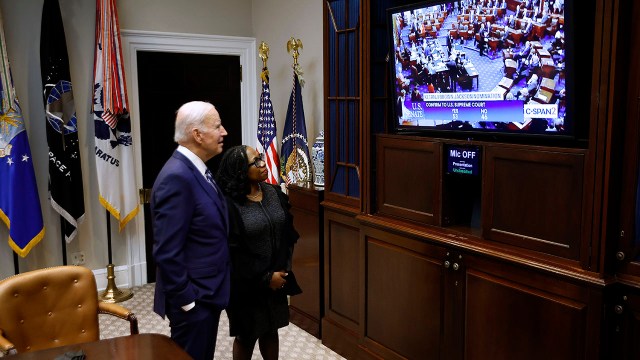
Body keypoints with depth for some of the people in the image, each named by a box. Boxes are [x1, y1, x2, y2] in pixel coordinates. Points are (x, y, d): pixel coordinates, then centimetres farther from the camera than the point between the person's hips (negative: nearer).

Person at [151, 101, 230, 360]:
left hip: (207, 293, 9)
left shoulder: (196, 170, 8)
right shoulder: (177, 177, -23)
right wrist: (187, 300, -19)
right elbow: (167, 252, -25)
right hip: (193, 299, -9)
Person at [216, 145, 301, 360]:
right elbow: (232, 252, -18)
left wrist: (284, 268, -5)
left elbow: (289, 233, 5)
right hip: (246, 284, -5)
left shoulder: (275, 193, 0)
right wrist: (265, 278, -15)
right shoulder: (229, 204, -18)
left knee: (271, 330, 20)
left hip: (276, 280, 5)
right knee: (246, 336, 13)